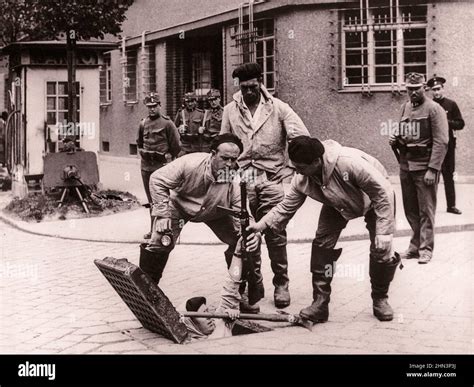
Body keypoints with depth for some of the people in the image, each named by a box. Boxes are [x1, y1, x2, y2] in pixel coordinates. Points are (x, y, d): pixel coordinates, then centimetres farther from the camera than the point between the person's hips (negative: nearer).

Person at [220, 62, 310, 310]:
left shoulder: (277, 107, 2)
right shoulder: (231, 110, 9)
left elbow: (302, 137, -5)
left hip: (272, 178, -2)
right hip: (242, 179, 2)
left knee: (275, 234, -2)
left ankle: (281, 284, 12)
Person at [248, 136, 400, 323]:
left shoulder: (350, 162, -43)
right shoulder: (301, 180, -24)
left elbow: (384, 192, -35)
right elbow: (286, 207, -11)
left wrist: (384, 231, -35)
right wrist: (262, 224, -25)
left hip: (373, 200, -4)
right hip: (339, 204, 4)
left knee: (381, 250, -12)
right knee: (322, 244, -13)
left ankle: (380, 299, 13)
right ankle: (320, 303, -5)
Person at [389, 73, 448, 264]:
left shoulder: (434, 109, -7)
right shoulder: (404, 108, 13)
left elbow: (441, 142, -12)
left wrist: (433, 169, -18)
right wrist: (396, 140, 2)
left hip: (425, 168, -6)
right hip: (405, 167, 6)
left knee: (426, 211, -1)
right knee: (411, 211, 11)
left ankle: (425, 249, 6)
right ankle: (415, 246, 22)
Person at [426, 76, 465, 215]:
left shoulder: (451, 104, 4)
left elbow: (460, 124, 1)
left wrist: (447, 122, -14)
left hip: (448, 145, 1)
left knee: (449, 176, 7)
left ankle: (451, 205, 14)